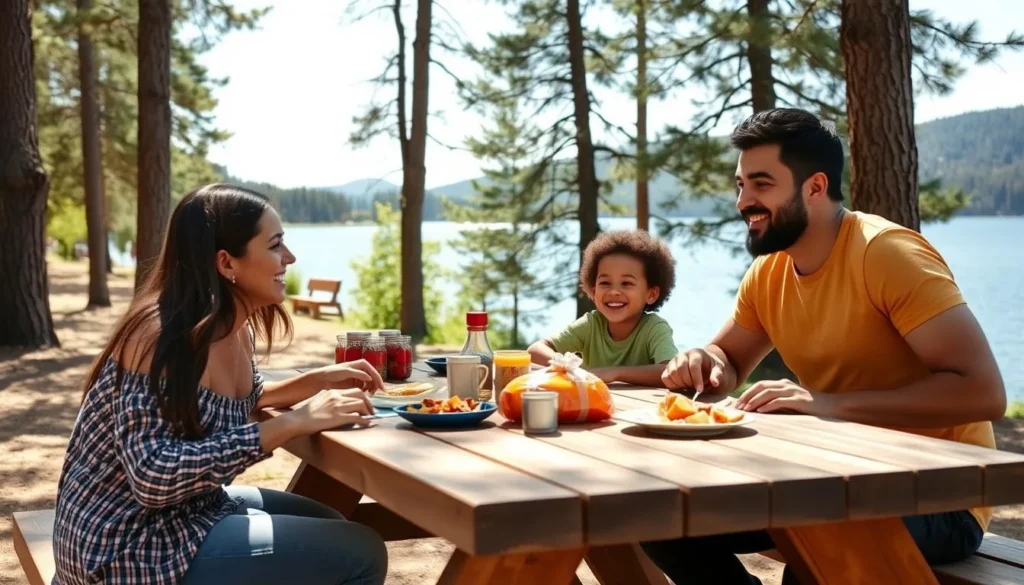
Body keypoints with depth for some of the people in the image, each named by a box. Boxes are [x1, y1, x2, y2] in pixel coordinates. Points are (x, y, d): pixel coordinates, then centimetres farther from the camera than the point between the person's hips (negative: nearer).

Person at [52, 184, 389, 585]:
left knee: (328, 525, 22)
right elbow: (154, 477, -32)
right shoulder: (164, 336, -24)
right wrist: (293, 422, -31)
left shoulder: (236, 325, 1)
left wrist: (319, 380, 4)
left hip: (187, 509, 9)